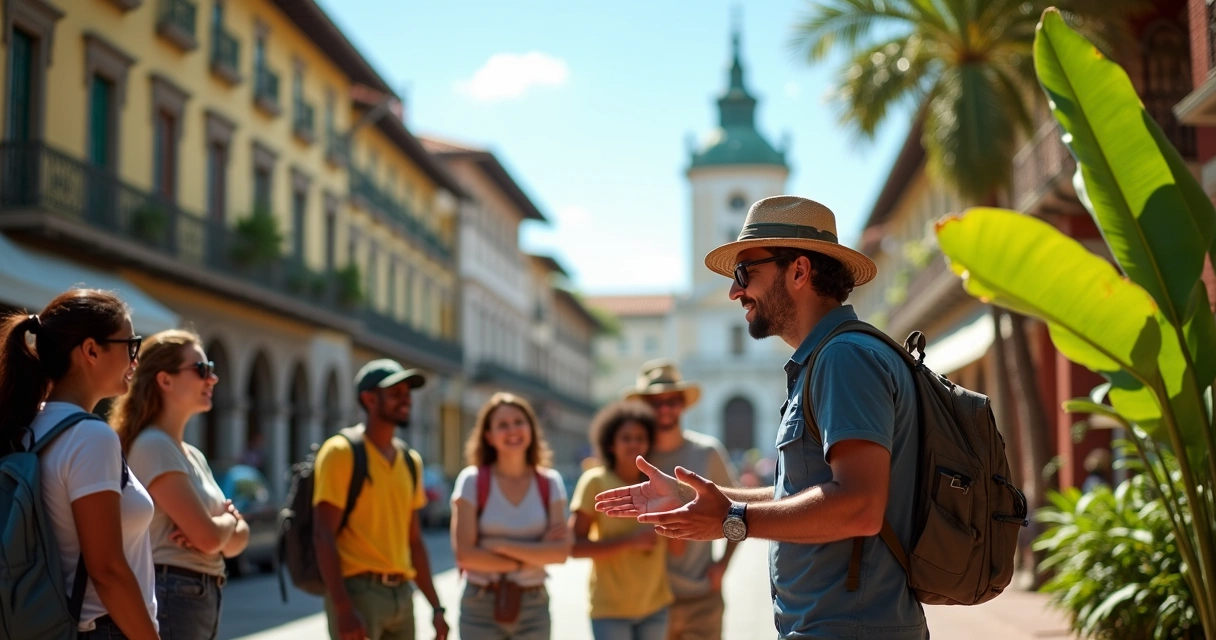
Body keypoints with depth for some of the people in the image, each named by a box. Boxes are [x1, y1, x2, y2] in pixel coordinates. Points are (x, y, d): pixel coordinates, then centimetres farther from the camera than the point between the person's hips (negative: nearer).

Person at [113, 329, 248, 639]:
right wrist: (229, 519, 2)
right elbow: (208, 537, -20)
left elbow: (237, 539, 13)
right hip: (172, 597, -9)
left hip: (204, 598, 9)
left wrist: (217, 526, -9)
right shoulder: (154, 445, -13)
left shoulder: (194, 455, 15)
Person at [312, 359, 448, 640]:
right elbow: (324, 536, -13)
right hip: (359, 591, -7)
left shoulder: (410, 461, 13)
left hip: (401, 594, 7)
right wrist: (343, 609, -21)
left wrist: (435, 606, 14)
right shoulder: (342, 452, -7)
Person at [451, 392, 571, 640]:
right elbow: (465, 554, -13)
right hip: (481, 608, -2)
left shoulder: (550, 483, 1)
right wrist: (533, 555, -9)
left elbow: (561, 551, -8)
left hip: (534, 607, 2)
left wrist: (502, 545, -15)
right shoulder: (472, 481, -6)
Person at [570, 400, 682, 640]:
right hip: (610, 609, -5)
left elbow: (677, 548, 4)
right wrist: (630, 541, -22)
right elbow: (575, 546, -15)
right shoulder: (596, 481, -10)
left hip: (655, 606, 5)